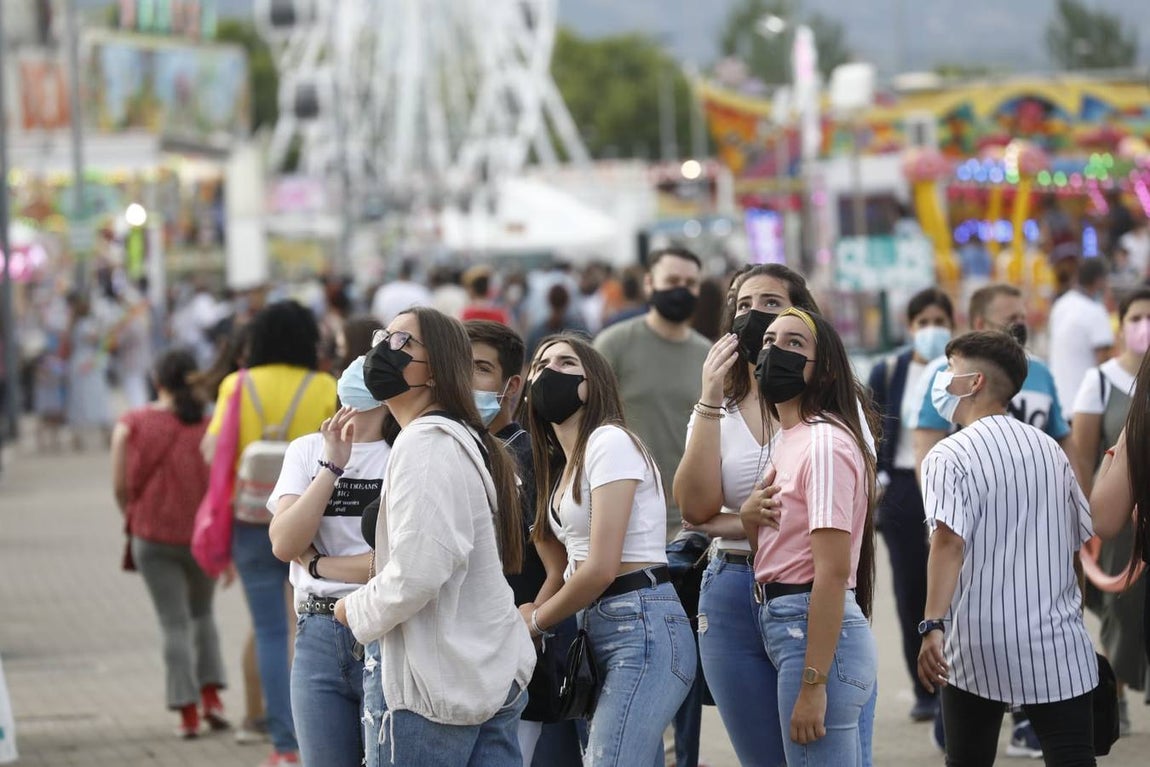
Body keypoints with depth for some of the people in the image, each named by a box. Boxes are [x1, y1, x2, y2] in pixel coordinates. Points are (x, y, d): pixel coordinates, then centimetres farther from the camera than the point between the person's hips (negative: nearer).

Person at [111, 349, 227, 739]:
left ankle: (187, 712, -3)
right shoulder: (210, 425, -6)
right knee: (202, 614, 22)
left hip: (153, 538, -1)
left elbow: (120, 486, -6)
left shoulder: (131, 425, -5)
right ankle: (211, 695, 11)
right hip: (203, 537, 1)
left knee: (175, 624, 5)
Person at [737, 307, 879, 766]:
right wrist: (750, 520, 2)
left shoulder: (825, 443, -13)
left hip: (818, 632, -10)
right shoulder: (787, 440, 17)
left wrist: (812, 685, -23)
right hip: (784, 626, 10)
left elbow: (832, 572, -19)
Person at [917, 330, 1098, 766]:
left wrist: (932, 625, -29)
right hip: (1057, 647, 3)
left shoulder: (950, 457, -8)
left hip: (978, 648, -3)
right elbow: (1085, 538, 16)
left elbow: (949, 541, -22)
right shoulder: (1050, 449, 9)